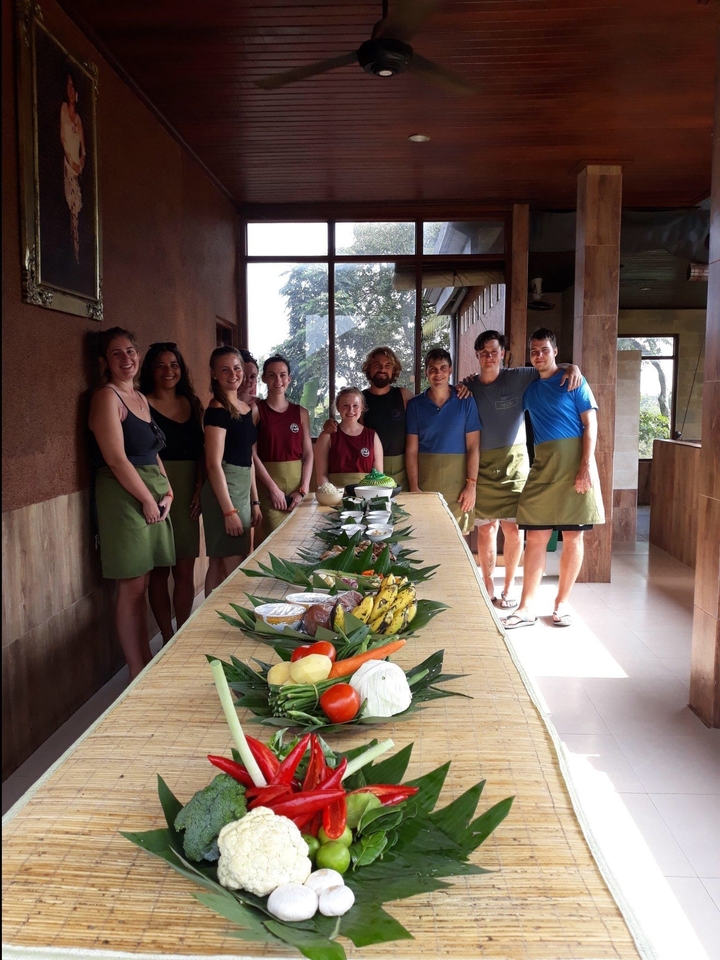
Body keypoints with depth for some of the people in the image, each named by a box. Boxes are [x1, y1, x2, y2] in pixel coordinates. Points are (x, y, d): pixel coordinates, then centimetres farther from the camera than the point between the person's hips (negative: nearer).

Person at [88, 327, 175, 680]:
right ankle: (137, 674, 8)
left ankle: (147, 661, 24)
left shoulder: (140, 398, 17)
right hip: (123, 496, -8)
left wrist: (167, 491, 5)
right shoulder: (106, 396, -10)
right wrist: (148, 500, -13)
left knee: (142, 583, 14)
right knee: (131, 587, -2)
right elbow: (117, 459, -17)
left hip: (153, 495, 8)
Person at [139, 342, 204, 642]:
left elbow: (201, 450, 12)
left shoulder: (192, 404, 13)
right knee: (160, 570, 3)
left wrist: (199, 490, 1)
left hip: (188, 492, 4)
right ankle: (167, 638, 14)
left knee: (186, 570, 7)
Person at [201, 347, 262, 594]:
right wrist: (229, 511, -20)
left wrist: (254, 501, 15)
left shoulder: (246, 408, 13)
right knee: (234, 568, -6)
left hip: (243, 490, 8)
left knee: (220, 564, 12)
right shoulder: (217, 410, -13)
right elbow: (214, 464, -18)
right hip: (223, 491, -8)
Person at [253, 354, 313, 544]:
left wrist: (303, 490, -5)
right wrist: (273, 488, -13)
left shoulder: (301, 412, 9)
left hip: (297, 485, 4)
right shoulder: (255, 410, -1)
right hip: (268, 485, -3)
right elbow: (252, 454, -7)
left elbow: (308, 455, 7)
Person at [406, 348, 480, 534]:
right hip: (425, 482, 1)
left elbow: (473, 447, 1)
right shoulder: (415, 405, 7)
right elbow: (411, 449, 3)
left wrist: (471, 484, -7)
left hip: (457, 482, -1)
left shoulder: (466, 403, 4)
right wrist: (414, 487, -6)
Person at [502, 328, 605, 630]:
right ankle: (527, 608, 4)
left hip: (574, 464, -3)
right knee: (536, 537, 0)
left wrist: (586, 466, -15)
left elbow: (590, 424, -4)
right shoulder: (529, 387, 14)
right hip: (543, 466, 4)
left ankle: (562, 603, 15)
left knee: (572, 537, 3)